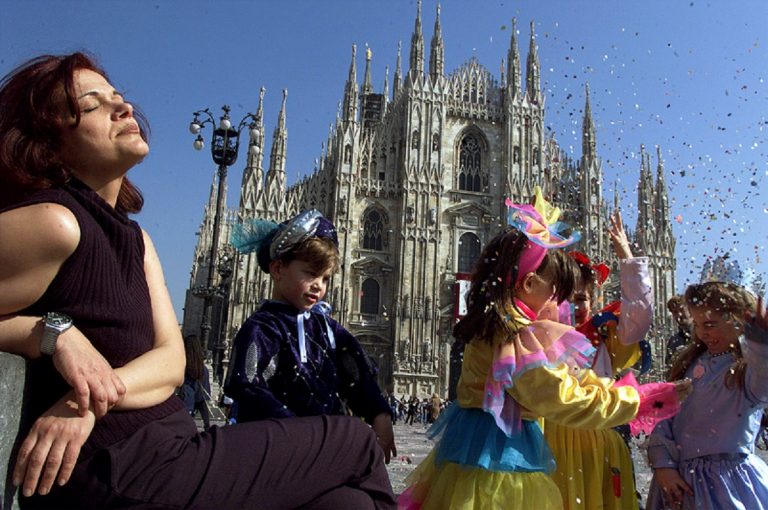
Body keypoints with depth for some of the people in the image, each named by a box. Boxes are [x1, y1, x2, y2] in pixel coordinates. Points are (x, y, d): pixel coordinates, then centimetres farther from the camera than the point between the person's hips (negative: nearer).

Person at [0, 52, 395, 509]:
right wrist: (52, 332, -21)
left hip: (164, 450, 7)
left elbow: (171, 360, 1)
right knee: (353, 441, -3)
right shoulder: (52, 222, -16)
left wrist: (89, 397, -18)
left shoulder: (135, 239, 11)